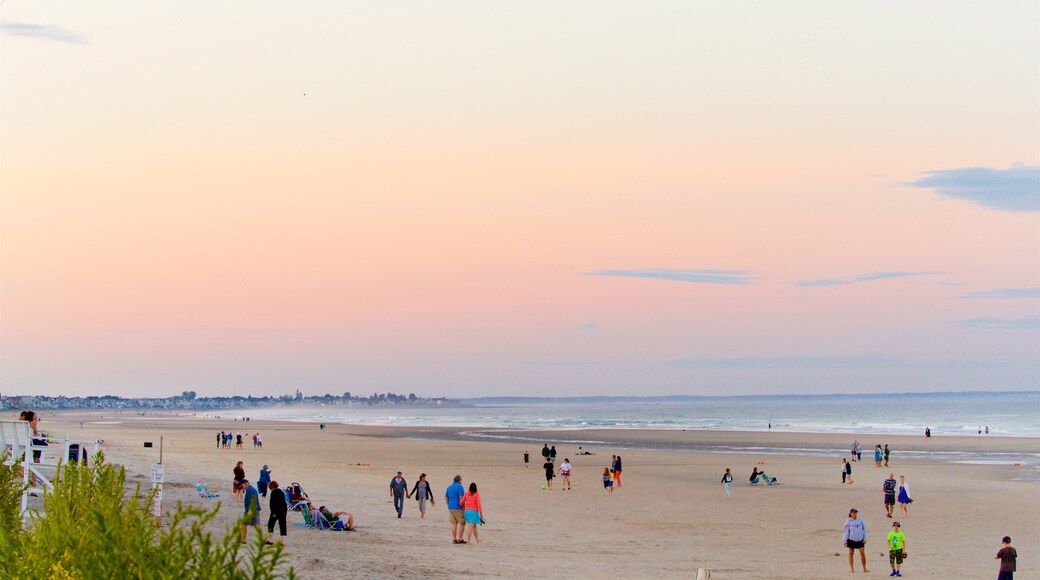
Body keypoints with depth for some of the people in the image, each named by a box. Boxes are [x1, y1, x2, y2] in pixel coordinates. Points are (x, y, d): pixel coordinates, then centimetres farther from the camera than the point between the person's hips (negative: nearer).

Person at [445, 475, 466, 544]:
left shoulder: (449, 487, 13)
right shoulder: (460, 487, -9)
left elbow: (446, 498, 15)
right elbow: (461, 498, -16)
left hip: (451, 508, 7)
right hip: (458, 508, -7)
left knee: (454, 524, 9)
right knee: (462, 523, 0)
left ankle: (454, 539, 8)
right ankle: (460, 539, -2)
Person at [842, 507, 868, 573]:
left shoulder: (860, 520, 5)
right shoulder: (848, 521, -3)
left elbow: (864, 529, 10)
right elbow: (846, 531, -1)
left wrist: (865, 538, 5)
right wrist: (845, 541, -4)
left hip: (860, 540, 2)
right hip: (851, 540, -2)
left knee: (862, 554, 0)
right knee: (851, 553, 5)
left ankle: (864, 568, 8)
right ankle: (851, 568, 15)